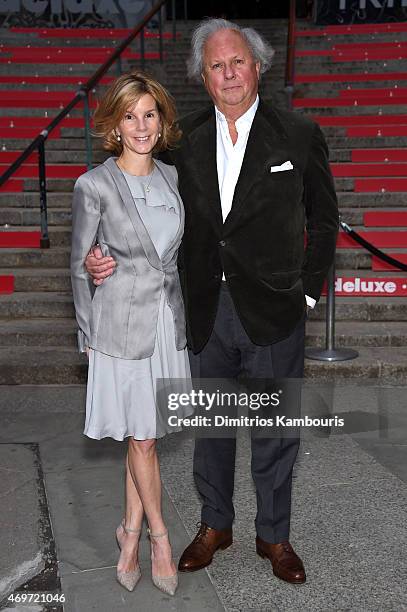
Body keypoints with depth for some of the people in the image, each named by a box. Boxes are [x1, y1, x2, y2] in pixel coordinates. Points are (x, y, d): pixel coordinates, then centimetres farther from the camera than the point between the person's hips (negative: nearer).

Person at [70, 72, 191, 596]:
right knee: (141, 438, 5)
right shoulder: (94, 186, -10)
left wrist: (181, 314, 14)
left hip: (168, 321, 5)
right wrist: (88, 333, -1)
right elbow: (80, 266, -3)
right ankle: (158, 535, 26)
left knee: (146, 435, 13)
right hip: (123, 324, -5)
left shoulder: (171, 178, 5)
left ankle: (131, 532, 30)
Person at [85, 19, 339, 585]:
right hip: (204, 311, 2)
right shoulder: (186, 139, 4)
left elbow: (324, 217, 5)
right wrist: (108, 256, -11)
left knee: (275, 429, 11)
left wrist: (307, 291, 0)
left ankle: (274, 536, 33)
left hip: (272, 312, -2)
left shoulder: (298, 133, -1)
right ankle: (215, 525, 39)